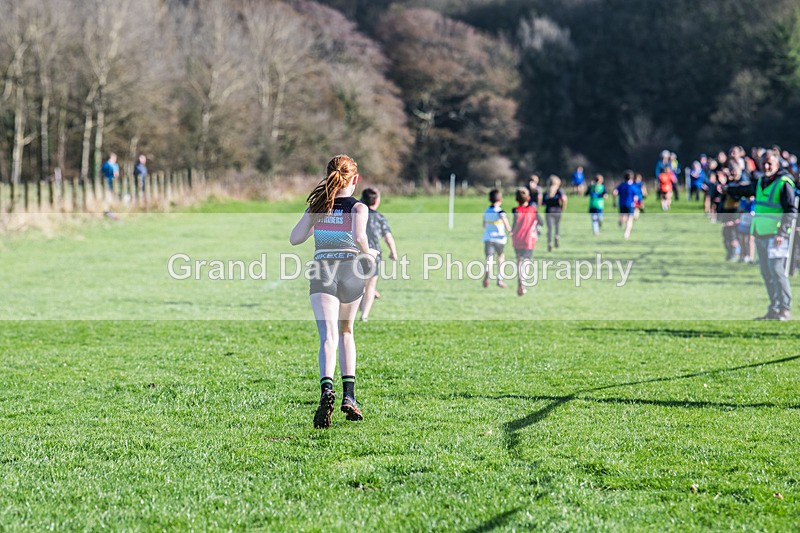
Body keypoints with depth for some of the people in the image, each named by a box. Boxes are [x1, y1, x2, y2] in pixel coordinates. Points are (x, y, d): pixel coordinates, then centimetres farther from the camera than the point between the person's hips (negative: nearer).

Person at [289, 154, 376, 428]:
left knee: (328, 336, -13)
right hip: (351, 271, 0)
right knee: (346, 331, 22)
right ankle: (349, 397, 17)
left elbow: (295, 238, 5)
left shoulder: (317, 206, 7)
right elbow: (359, 236, -17)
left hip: (322, 272, 0)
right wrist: (367, 253, 3)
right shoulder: (358, 207, 0)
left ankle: (327, 388, -39)